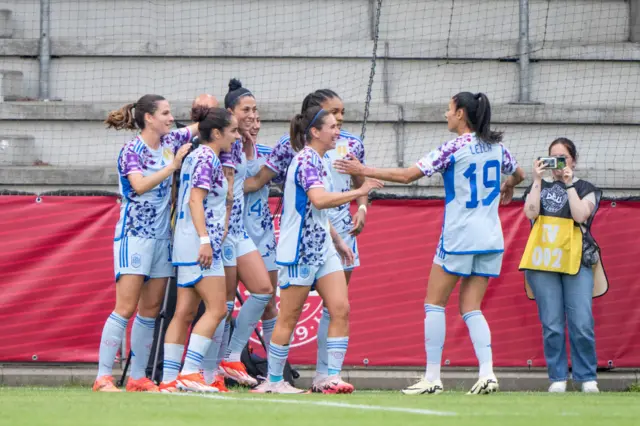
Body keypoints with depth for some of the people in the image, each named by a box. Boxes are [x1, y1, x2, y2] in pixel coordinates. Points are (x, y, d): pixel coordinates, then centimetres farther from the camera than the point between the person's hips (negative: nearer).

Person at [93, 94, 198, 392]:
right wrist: (172, 166, -22)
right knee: (125, 309, -12)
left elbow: (200, 125, 21)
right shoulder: (131, 150, -9)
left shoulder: (170, 142, 9)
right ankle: (103, 378, -13)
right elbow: (139, 185, -23)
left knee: (151, 311, 6)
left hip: (161, 236, 7)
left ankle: (138, 378, 10)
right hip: (134, 236, -7)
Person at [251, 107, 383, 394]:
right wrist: (358, 192, -28)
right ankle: (273, 381, 7)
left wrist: (337, 241, 29)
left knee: (340, 309, -2)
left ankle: (332, 377, -3)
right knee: (289, 318, -1)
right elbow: (319, 199, -31)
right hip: (299, 251, -9)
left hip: (322, 248, 9)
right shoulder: (307, 160, -15)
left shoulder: (316, 161, 16)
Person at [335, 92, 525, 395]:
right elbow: (518, 174, 27)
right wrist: (507, 188, 50)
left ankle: (432, 378, 1)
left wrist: (364, 171, -6)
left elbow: (407, 175, -15)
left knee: (435, 304, 5)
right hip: (491, 239, 6)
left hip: (459, 239, -6)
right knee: (471, 308, 9)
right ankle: (486, 373, -8)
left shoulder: (454, 149, -12)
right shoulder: (496, 146, 6)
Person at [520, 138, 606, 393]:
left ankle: (587, 378, 1)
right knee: (551, 326, -3)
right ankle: (558, 378, 4)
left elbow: (581, 215, -7)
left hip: (576, 261, -1)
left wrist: (569, 184, -5)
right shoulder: (539, 187, 16)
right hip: (543, 261, 1)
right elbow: (531, 213, -2)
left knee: (582, 324, -8)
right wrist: (538, 180, -2)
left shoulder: (585, 189, 11)